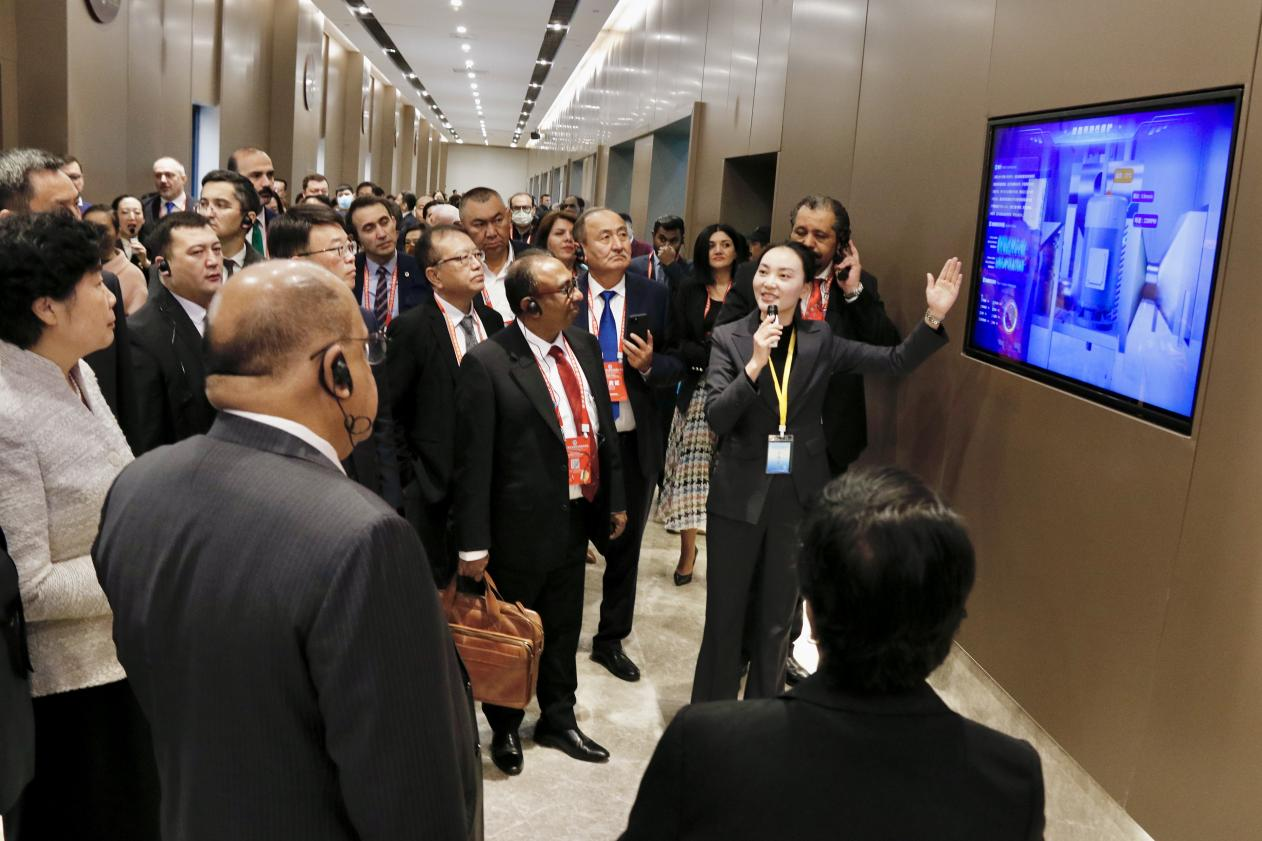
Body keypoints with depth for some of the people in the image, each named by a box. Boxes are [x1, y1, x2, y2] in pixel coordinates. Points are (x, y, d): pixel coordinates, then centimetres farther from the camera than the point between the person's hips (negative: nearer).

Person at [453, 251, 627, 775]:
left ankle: (558, 719, 44)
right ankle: (504, 729, 38)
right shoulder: (486, 364, -19)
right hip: (521, 528, -6)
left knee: (564, 630, 22)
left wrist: (616, 498, 12)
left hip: (577, 517, 6)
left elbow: (604, 426, 10)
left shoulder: (584, 346, 1)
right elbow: (473, 460, -17)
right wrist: (473, 544, -15)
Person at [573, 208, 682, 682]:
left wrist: (649, 364, -19)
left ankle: (611, 641, 35)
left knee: (625, 547, 16)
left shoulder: (653, 296, -2)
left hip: (634, 443, 2)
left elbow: (676, 366, 1)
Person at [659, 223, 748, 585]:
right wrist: (715, 356, -12)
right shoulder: (688, 291, 10)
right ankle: (687, 552, 5)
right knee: (691, 468, -3)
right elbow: (678, 343, 3)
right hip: (698, 391, 1)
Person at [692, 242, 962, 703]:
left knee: (776, 618, 16)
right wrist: (755, 363, -27)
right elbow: (716, 417, -16)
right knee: (725, 616, 9)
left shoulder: (821, 341, -1)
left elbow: (895, 360, -3)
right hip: (738, 495, -2)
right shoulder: (728, 338, -7)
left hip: (797, 496, 2)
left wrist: (934, 317, -17)